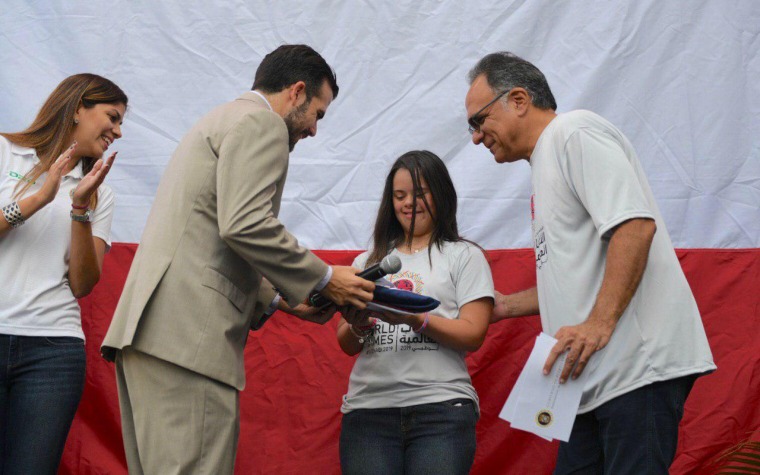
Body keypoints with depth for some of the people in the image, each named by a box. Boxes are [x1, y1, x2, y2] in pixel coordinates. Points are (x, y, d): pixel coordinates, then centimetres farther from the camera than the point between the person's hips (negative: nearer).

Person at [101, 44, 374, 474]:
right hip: (188, 334, -10)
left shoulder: (223, 121, 29)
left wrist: (280, 299, 26)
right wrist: (323, 279, -7)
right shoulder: (262, 124, -2)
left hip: (150, 328, 10)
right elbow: (245, 226, -17)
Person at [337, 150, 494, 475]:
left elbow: (473, 335, -3)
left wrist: (416, 320, -17)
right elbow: (347, 346, 17)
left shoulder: (464, 256, 9)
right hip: (368, 409, 3)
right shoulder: (368, 262, 19)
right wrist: (358, 326, -6)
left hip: (440, 411, -3)